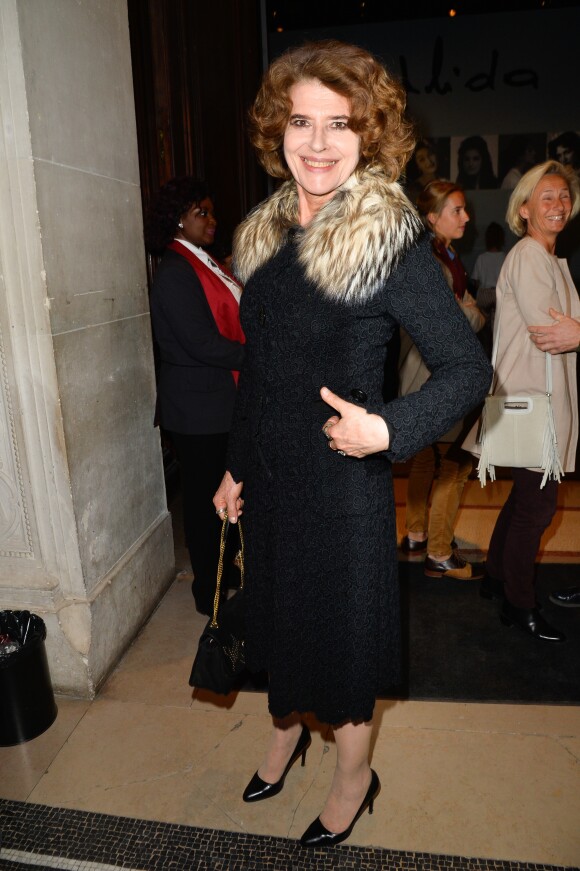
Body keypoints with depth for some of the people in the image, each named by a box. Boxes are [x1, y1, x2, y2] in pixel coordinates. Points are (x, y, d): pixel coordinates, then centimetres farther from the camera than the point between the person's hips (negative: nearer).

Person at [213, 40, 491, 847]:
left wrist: (387, 429, -28)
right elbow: (256, 373, 11)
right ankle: (287, 730, 51)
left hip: (344, 485, -5)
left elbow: (468, 367, -13)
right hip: (270, 478, 6)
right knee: (279, 608, 22)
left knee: (345, 624, 12)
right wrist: (236, 467, 14)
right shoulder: (267, 237, 4)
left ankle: (354, 775, 41)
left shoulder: (391, 243, -14)